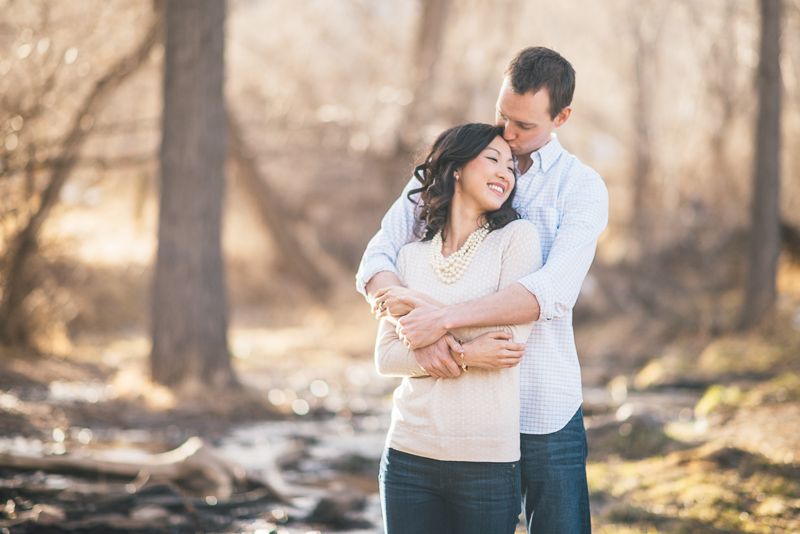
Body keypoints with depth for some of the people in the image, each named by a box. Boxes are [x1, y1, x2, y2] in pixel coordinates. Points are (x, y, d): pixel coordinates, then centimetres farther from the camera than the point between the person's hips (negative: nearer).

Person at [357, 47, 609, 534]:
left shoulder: (583, 188, -2)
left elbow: (553, 293, -18)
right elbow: (377, 263, -3)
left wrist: (444, 318, -26)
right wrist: (420, 335, -21)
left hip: (545, 414, -1)